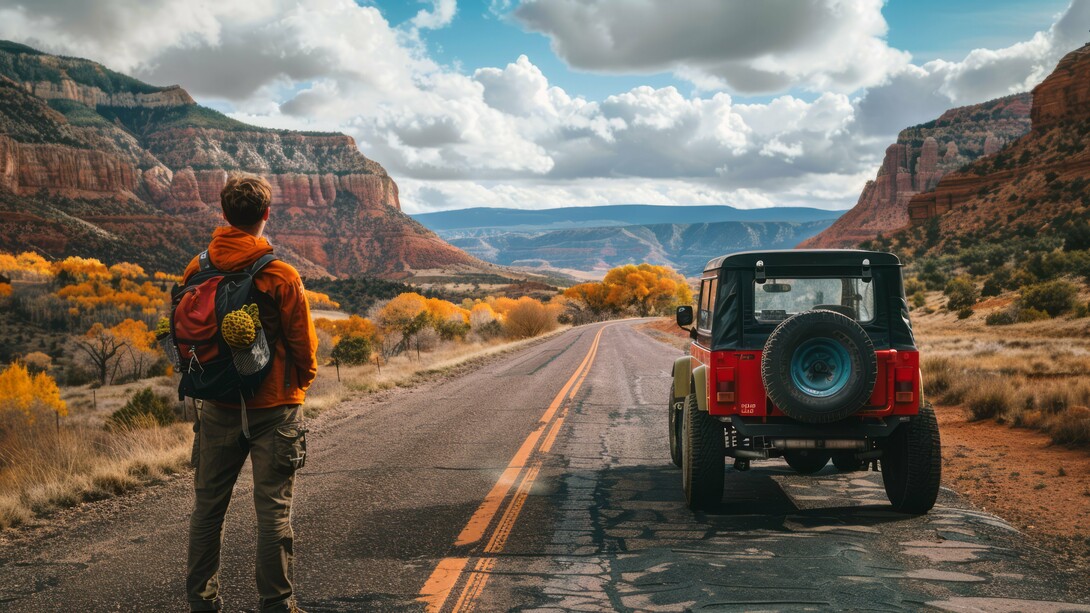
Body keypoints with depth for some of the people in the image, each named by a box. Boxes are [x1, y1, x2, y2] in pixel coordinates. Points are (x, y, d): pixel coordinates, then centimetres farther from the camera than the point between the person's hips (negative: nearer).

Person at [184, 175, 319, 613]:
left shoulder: (197, 270, -2)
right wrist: (303, 380, 13)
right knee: (273, 510, 3)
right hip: (274, 407, -4)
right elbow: (303, 341, -6)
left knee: (208, 506, 14)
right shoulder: (281, 276, -14)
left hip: (218, 407, 4)